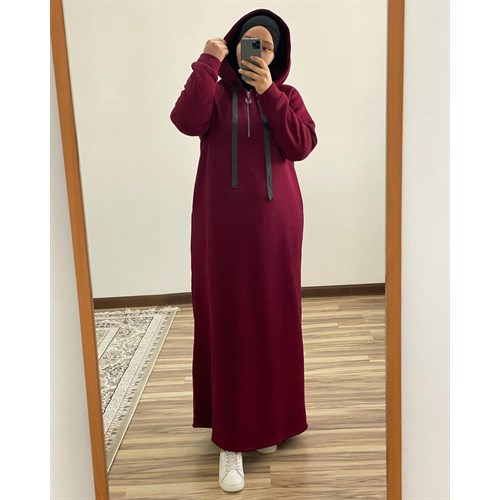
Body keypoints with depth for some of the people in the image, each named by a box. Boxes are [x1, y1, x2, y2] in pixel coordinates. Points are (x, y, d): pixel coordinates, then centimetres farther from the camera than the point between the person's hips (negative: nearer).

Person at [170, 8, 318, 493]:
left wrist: (268, 93, -11)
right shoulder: (215, 93, 7)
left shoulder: (286, 96, 10)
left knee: (274, 321, 9)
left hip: (274, 225, 2)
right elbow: (186, 120, -16)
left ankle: (268, 420, 29)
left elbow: (301, 145, -8)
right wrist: (208, 63, -13)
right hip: (223, 227, -1)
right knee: (227, 325, -1)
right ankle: (230, 439, 7)